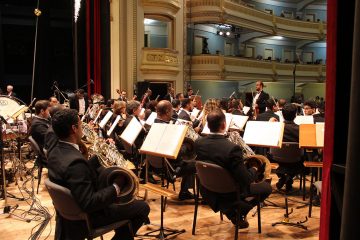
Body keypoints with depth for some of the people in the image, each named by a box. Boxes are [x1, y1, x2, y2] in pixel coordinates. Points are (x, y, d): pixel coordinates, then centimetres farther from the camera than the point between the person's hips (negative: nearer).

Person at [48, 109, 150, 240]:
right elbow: (89, 204, -34)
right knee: (142, 207, -2)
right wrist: (116, 187, -24)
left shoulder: (55, 152, -4)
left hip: (71, 208, 9)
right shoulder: (75, 161, -34)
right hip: (86, 216, -9)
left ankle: (121, 229, 38)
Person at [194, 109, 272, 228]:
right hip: (229, 194, -6)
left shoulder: (198, 143, -13)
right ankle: (239, 213, 13)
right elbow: (246, 181, -27)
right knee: (266, 187, 12)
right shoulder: (232, 148, -32)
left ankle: (228, 210, 23)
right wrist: (254, 170, -5)